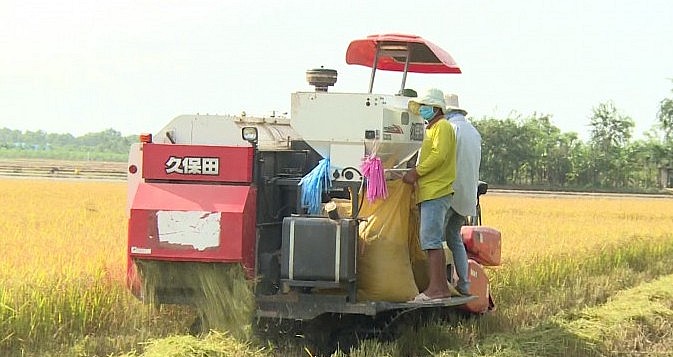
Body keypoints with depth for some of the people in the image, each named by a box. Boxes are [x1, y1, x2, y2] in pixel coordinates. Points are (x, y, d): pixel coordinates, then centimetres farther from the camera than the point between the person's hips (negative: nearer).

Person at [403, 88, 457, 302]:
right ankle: (441, 287, 12)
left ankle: (436, 288, -17)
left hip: (436, 191, -11)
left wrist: (417, 172, -16)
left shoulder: (443, 127, -5)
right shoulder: (431, 129, 26)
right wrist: (416, 172, 12)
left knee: (430, 239, -14)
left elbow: (439, 156, -18)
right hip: (430, 192, 11)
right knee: (434, 241, 10)